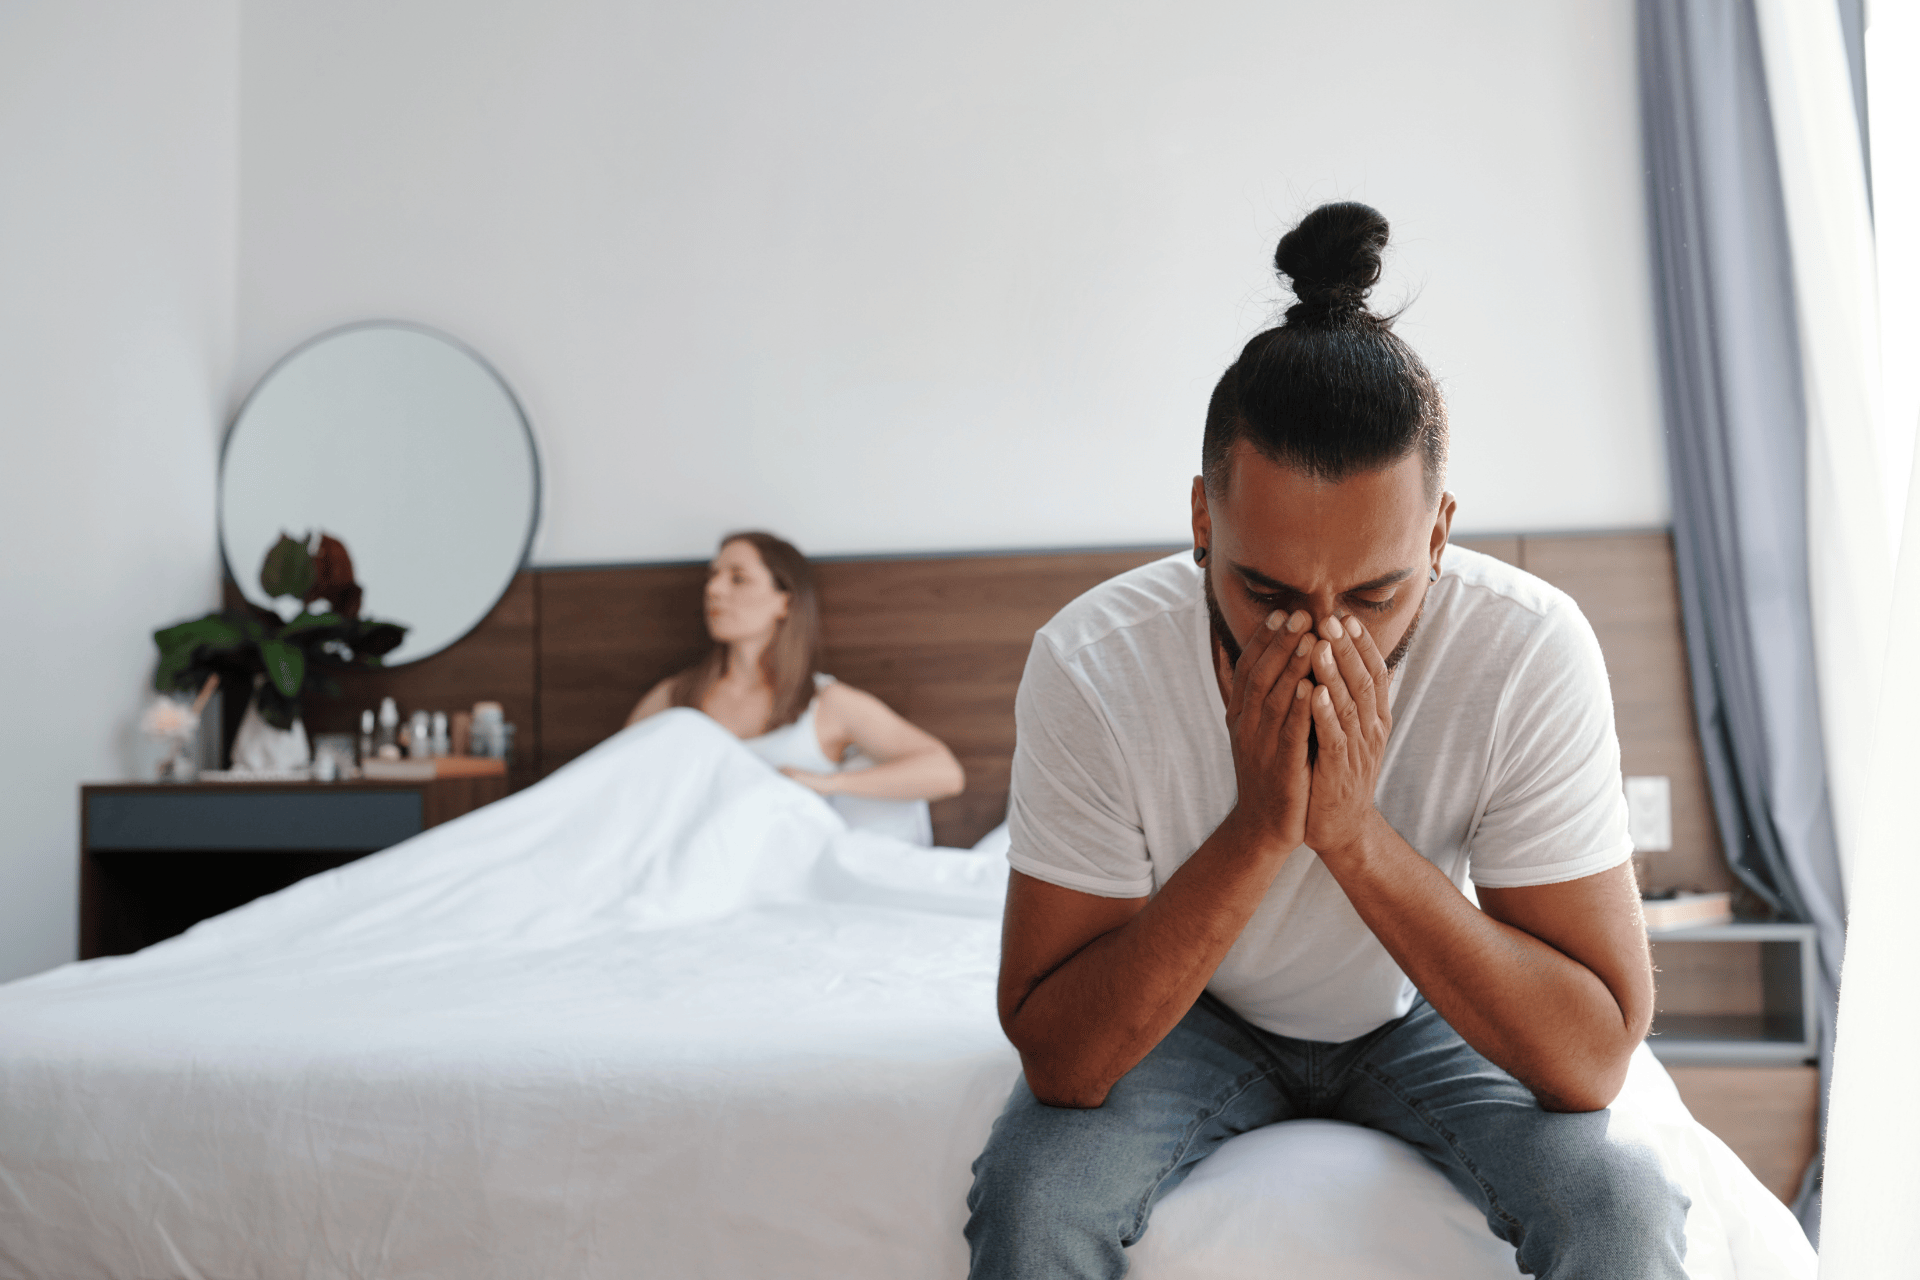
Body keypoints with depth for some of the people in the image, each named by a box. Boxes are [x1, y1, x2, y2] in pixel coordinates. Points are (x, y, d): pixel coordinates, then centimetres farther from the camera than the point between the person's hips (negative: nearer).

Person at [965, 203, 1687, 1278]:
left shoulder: (1532, 653, -29)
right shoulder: (1090, 666, -30)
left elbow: (1595, 1060, -28)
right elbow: (1059, 1062, -28)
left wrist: (1355, 833, -40)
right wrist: (1256, 832, -40)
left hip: (1426, 1014, 1)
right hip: (1191, 1014, 0)